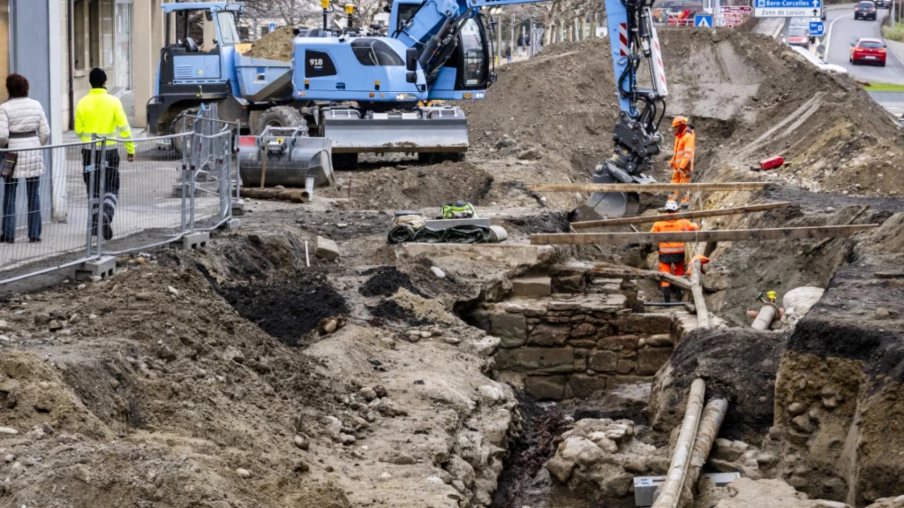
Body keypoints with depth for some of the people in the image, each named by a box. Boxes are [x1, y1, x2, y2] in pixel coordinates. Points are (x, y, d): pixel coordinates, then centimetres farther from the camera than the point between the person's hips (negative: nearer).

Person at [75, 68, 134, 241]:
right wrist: (131, 149, 0)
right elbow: (123, 127, -8)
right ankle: (107, 215, -19)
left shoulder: (83, 103, -2)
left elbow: (78, 130, 3)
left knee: (94, 188, 11)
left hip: (89, 151, 1)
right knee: (111, 189, 6)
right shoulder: (113, 102, -6)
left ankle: (96, 224, 12)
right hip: (110, 150, -1)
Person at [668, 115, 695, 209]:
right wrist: (672, 162, 16)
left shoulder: (688, 137, -12)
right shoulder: (679, 136, 19)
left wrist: (682, 166, -25)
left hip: (685, 166, -9)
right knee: (674, 184, 6)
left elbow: (688, 153, -20)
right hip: (677, 166, 9)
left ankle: (684, 206, -4)